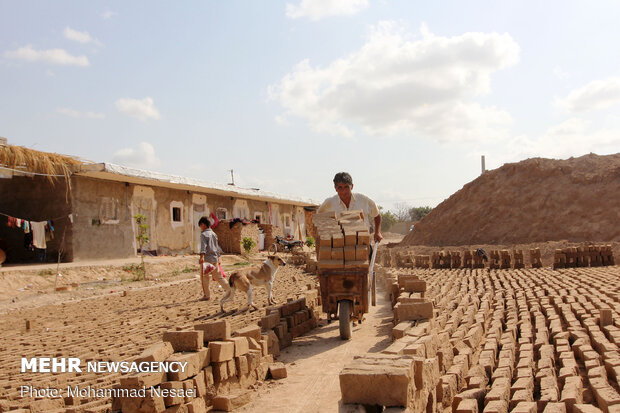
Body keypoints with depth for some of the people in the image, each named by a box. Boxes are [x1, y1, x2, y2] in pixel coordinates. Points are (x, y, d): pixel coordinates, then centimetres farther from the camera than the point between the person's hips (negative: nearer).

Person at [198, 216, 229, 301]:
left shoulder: (204, 234, -8)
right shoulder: (214, 234, 15)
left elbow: (203, 246, -24)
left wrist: (202, 256, -35)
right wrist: (218, 257, 31)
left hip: (207, 258, -7)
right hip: (215, 258, 7)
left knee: (204, 278, 3)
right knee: (218, 276, 13)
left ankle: (207, 295, 5)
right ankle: (229, 289, 10)